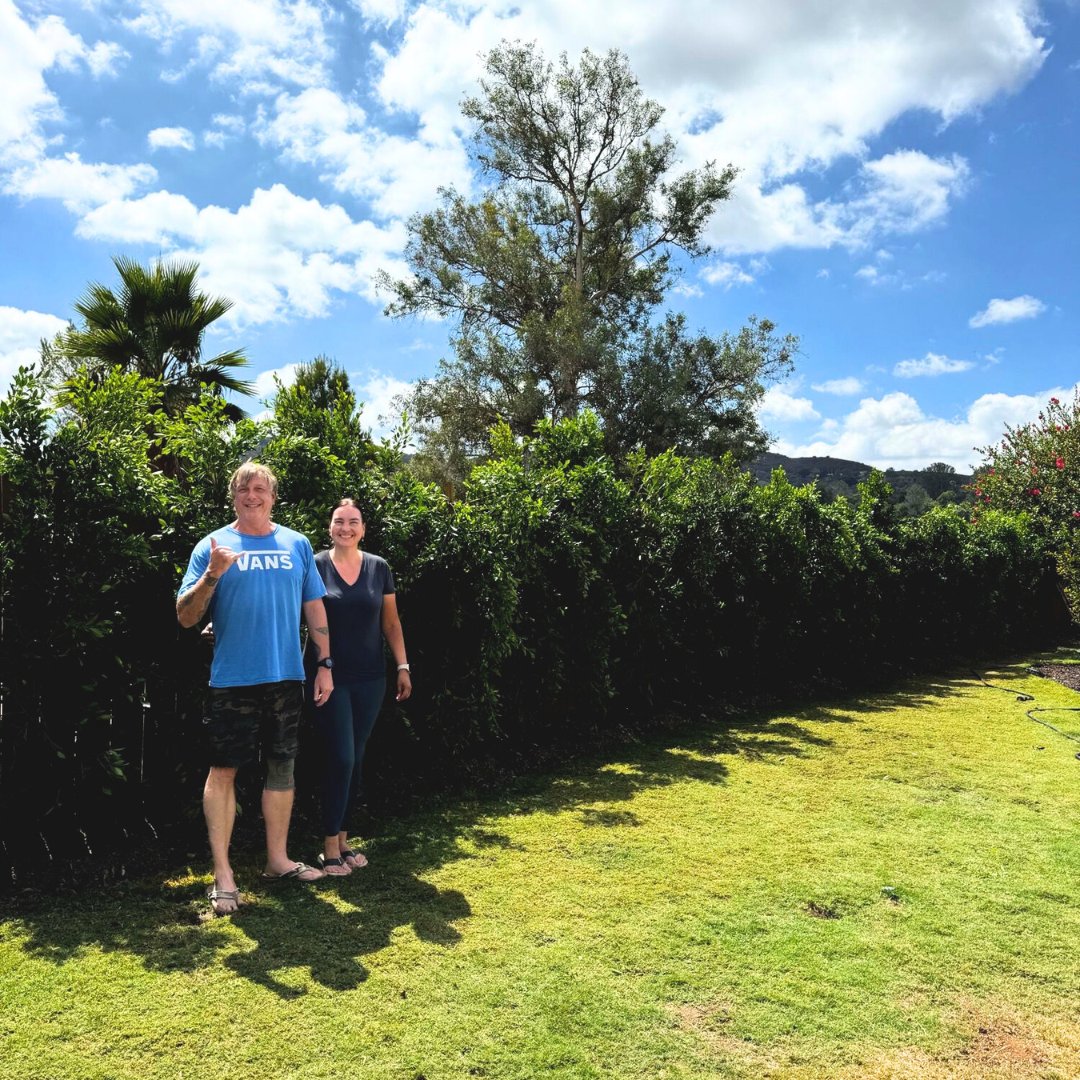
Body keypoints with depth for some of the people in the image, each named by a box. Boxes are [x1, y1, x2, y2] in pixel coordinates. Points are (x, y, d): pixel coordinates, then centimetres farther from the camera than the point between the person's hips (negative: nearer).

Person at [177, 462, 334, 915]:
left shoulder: (296, 545, 8)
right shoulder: (212, 546, 0)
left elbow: (315, 608, 11)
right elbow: (185, 616, -5)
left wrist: (324, 664, 6)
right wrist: (212, 575, -21)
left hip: (287, 675, 3)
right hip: (232, 678, -3)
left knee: (282, 766, 11)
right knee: (223, 769, 0)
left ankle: (278, 859, 25)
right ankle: (222, 873, 11)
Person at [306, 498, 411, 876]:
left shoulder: (378, 568, 5)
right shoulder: (315, 565, -5)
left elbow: (391, 622, 10)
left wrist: (402, 665, 6)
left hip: (369, 677, 4)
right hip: (330, 677, -4)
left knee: (355, 760, 10)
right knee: (340, 759, -5)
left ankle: (343, 838, 23)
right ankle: (329, 845, 9)